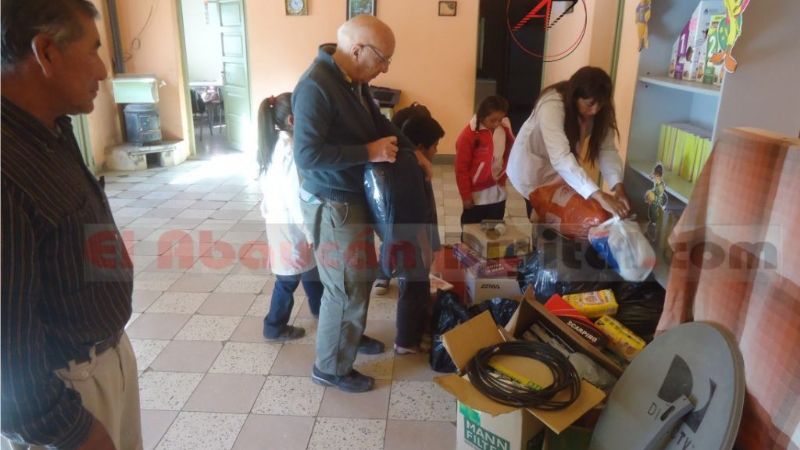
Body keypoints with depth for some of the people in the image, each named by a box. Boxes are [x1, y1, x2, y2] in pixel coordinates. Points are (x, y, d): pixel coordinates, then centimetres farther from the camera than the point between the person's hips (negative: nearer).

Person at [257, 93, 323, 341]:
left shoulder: (273, 143, 4)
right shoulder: (291, 149, -24)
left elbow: (267, 185, 11)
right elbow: (295, 197, -24)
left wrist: (269, 211, 20)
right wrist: (312, 232, -17)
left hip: (277, 219, 9)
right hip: (291, 224, -9)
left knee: (310, 266, 25)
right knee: (289, 279, 8)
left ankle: (319, 307, 44)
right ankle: (275, 327, 24)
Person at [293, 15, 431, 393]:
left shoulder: (354, 80, 4)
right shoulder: (316, 87, -25)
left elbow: (378, 122, 19)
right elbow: (307, 155, -30)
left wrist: (412, 152, 11)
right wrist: (369, 152, -26)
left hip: (354, 197, 9)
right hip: (332, 205, -9)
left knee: (362, 275, 23)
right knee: (346, 287, 2)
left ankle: (352, 335, 46)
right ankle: (331, 368, 21)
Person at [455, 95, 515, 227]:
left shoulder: (505, 129, -2)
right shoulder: (469, 134, -17)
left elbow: (510, 153, 15)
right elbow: (461, 168, -14)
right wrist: (465, 195, -12)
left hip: (498, 193, 5)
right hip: (477, 194, -5)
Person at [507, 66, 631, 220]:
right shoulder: (552, 105, -36)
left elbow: (607, 149, -18)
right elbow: (560, 158, -47)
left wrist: (618, 185, -37)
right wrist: (600, 196, -53)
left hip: (563, 170, 5)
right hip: (533, 165, -5)